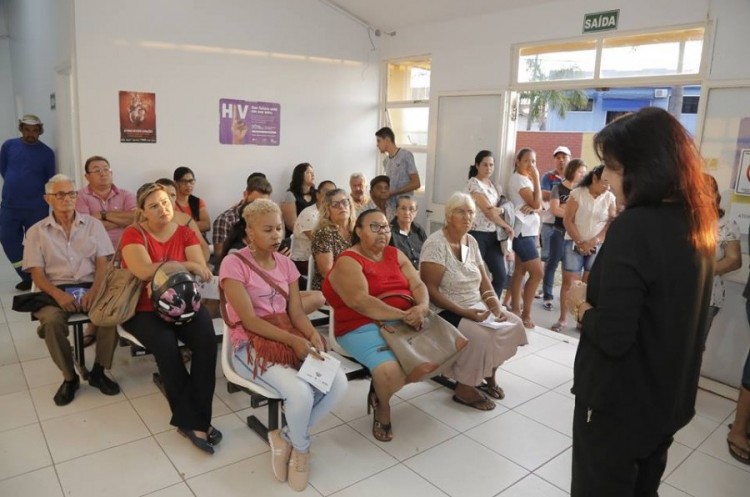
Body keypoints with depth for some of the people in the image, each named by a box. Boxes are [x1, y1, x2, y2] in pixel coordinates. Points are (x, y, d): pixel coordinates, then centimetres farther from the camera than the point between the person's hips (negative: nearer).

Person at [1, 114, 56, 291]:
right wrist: (15, 185, 8)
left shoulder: (47, 153, -2)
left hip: (36, 207, -3)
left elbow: (49, 180, 6)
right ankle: (28, 277, 16)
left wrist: (34, 190, 3)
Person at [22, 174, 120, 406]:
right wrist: (58, 294, -19)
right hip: (56, 290, 0)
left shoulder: (93, 224, 10)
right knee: (52, 321, -33)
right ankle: (69, 377, -8)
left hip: (90, 286, 0)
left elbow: (103, 264, 3)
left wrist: (94, 292, -15)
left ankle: (98, 371, -9)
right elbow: (37, 274, 1)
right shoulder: (37, 231, 8)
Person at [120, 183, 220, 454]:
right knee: (166, 345, -31)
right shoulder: (133, 234, -6)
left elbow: (202, 271, -6)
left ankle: (193, 419, -17)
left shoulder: (186, 233, 5)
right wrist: (186, 265, -19)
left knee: (207, 339, -26)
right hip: (143, 309, -3)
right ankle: (193, 419, -16)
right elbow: (144, 271, -23)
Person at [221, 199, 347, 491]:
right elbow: (249, 320, -17)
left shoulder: (286, 264, 10)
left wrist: (312, 335, -18)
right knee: (300, 392, -30)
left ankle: (285, 437, 5)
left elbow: (296, 312, 4)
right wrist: (294, 341, -25)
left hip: (292, 339, 6)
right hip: (252, 345, -6)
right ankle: (301, 448, 5)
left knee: (338, 383, -16)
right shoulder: (234, 263, -10)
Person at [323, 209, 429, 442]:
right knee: (391, 370, -31)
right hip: (363, 327, -7)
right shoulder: (348, 262, -7)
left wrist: (422, 307, -17)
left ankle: (381, 389, 8)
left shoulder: (395, 254, 14)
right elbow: (360, 301, -21)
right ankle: (382, 407, 8)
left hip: (406, 321, 8)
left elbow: (418, 285, 6)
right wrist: (403, 315, -24)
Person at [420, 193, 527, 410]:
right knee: (482, 336, -28)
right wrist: (465, 312, -26)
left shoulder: (472, 241, 6)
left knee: (514, 323, -3)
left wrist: (496, 306, -9)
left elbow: (484, 281, 9)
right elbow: (431, 291, -22)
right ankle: (465, 389, -4)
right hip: (446, 312, -8)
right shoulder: (436, 244, -17)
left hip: (476, 307, 8)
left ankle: (489, 375, 16)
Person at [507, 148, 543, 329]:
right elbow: (536, 203, -19)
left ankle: (515, 308, 19)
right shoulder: (519, 179, -13)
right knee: (537, 272, -12)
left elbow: (538, 205, 11)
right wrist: (536, 179, -14)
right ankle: (526, 314, -5)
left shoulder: (526, 179, 16)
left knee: (520, 271, 12)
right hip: (523, 230, -10)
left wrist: (533, 207, -11)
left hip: (528, 230, 10)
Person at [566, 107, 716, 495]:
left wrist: (581, 303, -10)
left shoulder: (634, 227, -25)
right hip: (667, 399, 8)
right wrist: (600, 296, 6)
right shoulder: (696, 223, 2)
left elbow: (612, 337, -28)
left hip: (619, 403, -8)